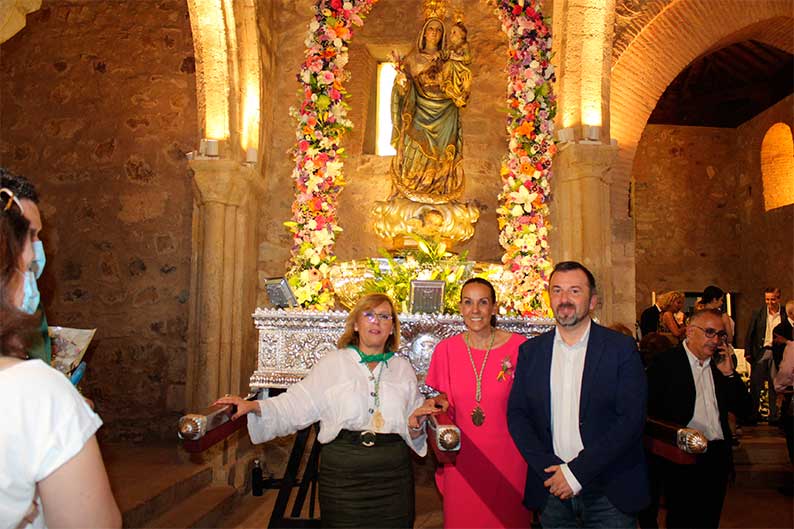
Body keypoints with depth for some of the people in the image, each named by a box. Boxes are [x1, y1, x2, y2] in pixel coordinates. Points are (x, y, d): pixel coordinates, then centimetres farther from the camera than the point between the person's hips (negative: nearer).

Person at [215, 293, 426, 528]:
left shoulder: (403, 368, 10)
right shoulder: (333, 362, 3)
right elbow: (296, 404, -3)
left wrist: (416, 427, -9)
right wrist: (253, 406, -14)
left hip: (393, 473, 2)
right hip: (342, 471, -2)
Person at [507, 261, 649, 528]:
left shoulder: (622, 348, -6)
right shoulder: (530, 351, 2)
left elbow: (632, 418, -12)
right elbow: (516, 414, 1)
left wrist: (577, 472, -14)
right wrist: (549, 469, -12)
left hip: (609, 492, -2)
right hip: (552, 488, 2)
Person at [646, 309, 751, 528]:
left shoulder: (721, 364, 10)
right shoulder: (665, 363, -9)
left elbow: (743, 410, 7)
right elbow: (650, 411, -11)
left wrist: (729, 373, -4)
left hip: (718, 458, 6)